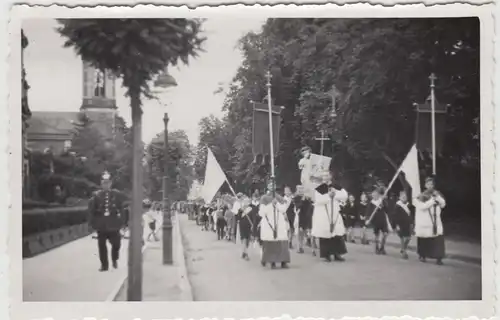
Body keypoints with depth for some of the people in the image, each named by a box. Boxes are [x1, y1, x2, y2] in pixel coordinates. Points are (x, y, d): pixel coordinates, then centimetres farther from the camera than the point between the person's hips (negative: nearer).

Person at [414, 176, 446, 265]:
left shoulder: (437, 194, 8)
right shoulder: (421, 196, -4)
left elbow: (443, 204, 0)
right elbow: (422, 206, -18)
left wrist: (437, 196, -13)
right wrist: (432, 200, -16)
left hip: (436, 222, 3)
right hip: (424, 222, -3)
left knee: (438, 240, -9)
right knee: (424, 241, 6)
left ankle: (438, 258, -7)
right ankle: (422, 255, 25)